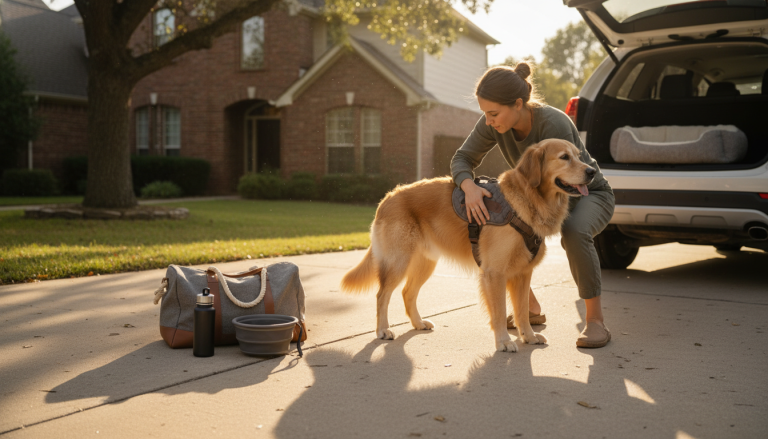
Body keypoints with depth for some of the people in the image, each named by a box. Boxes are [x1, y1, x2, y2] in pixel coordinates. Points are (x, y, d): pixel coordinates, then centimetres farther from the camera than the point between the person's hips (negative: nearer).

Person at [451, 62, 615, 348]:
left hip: (588, 195, -6)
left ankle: (595, 319, -22)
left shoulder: (554, 125, -35)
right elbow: (463, 159, -14)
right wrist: (469, 187, -37)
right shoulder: (494, 123, -18)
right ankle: (531, 309, 9)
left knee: (574, 233, -39)